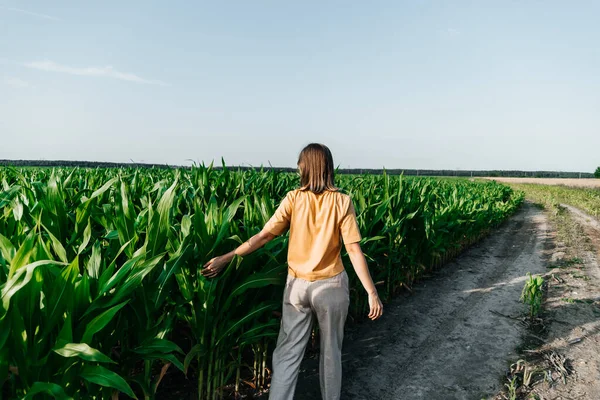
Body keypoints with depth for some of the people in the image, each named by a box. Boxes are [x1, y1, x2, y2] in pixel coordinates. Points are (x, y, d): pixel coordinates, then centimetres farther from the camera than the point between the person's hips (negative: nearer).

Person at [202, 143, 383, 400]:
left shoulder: (293, 199, -7)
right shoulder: (342, 202, -9)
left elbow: (264, 236, -9)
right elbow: (354, 250, -13)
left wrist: (226, 258, -3)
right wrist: (372, 293, -8)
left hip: (297, 285, 1)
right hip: (331, 286, 0)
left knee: (287, 353, 11)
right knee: (330, 350, 18)